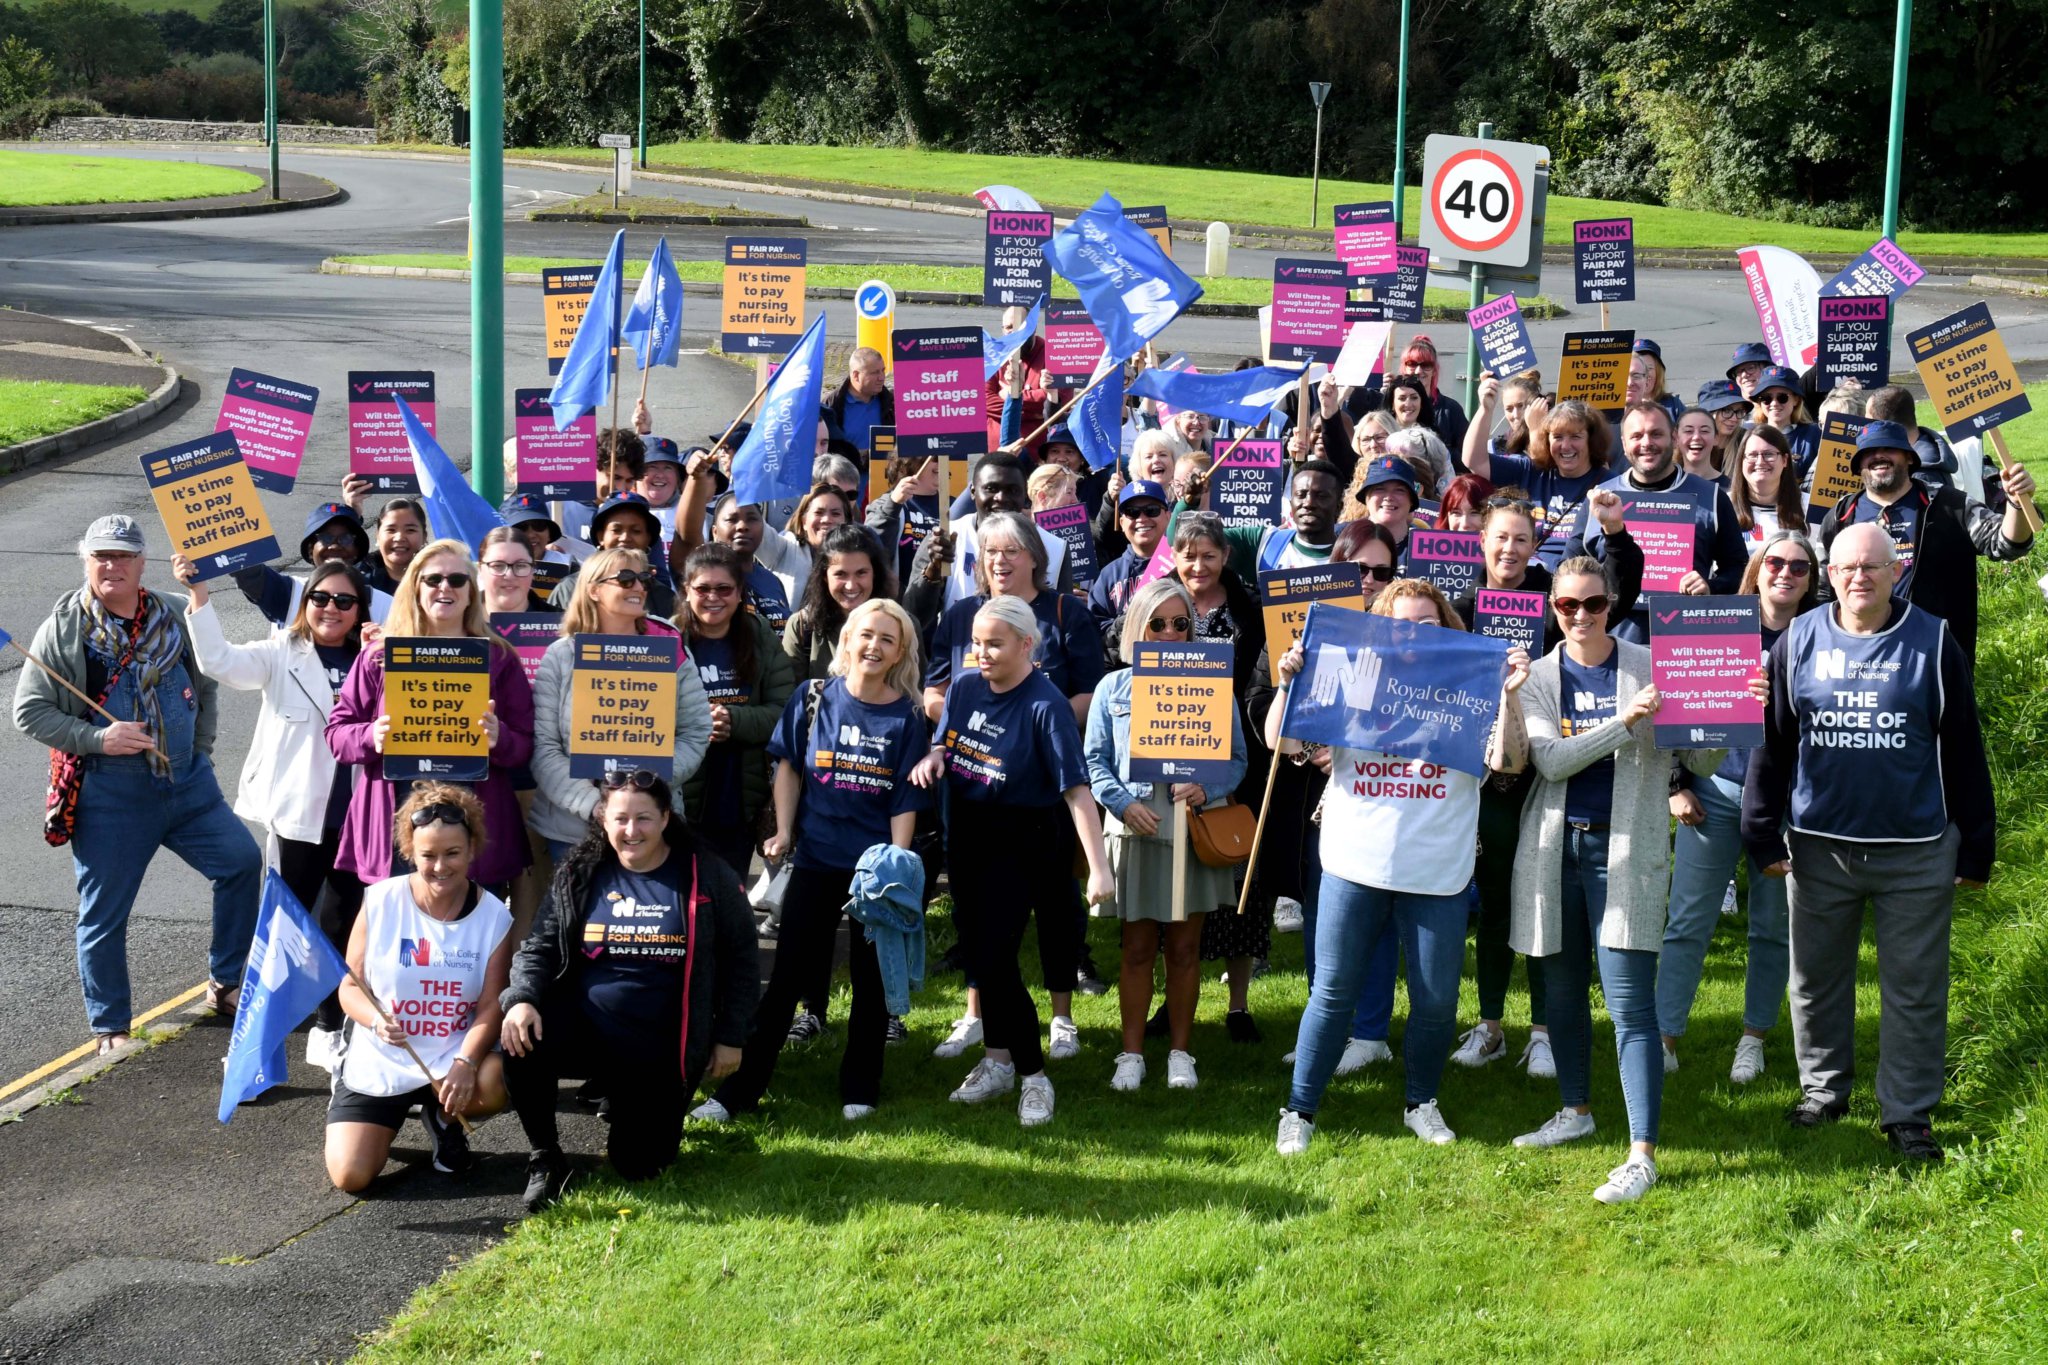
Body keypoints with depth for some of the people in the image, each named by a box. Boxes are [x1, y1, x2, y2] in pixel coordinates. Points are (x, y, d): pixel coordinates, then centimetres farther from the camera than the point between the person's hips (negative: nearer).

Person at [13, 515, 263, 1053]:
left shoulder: (175, 617, 5)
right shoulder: (63, 629, -5)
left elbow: (205, 687, 18)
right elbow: (29, 712, -5)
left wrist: (200, 750, 8)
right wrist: (96, 739, -17)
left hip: (189, 784, 4)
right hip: (108, 797, -3)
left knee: (242, 859, -2)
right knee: (104, 913, 3)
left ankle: (224, 981, 16)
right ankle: (109, 1028, 18)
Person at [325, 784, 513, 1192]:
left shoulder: (493, 916, -8)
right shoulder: (380, 901, -8)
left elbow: (490, 1006, -11)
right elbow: (351, 986, -4)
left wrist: (465, 1063, -28)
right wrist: (375, 1020, -26)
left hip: (452, 1058, 0)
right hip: (378, 1065, 0)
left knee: (494, 1083, -35)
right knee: (349, 1177, -12)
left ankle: (442, 1118, 4)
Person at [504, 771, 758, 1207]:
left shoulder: (707, 877, -3)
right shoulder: (579, 875, 2)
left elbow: (741, 960, 4)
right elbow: (539, 947, 1)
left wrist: (730, 1038, 1)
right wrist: (522, 999, -19)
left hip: (662, 1052, -1)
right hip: (585, 1027, 1)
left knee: (638, 1165, -1)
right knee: (521, 1044, -31)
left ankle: (628, 1107, 37)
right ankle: (545, 1158, -7)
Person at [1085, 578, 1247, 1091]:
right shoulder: (1115, 688, 4)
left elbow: (1236, 759, 3)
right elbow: (1095, 760, 3)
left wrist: (1207, 788, -17)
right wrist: (1124, 803, -13)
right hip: (1136, 831, 0)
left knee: (1184, 948, 8)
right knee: (1138, 948, 6)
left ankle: (1180, 1051, 20)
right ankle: (1131, 1053, 16)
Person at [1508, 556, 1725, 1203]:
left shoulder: (1651, 668, 0)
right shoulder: (1537, 678, 5)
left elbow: (1701, 760, 2)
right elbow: (1551, 761, -10)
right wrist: (1625, 721, -20)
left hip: (1626, 849, -3)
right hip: (1555, 846, 3)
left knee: (1629, 1001, -9)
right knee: (1561, 990, 15)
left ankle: (1642, 1155, -9)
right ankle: (1576, 1109, 35)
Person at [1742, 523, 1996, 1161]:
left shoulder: (1934, 641, -2)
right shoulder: (1799, 641, 2)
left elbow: (1964, 751, 1)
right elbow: (1770, 743, 7)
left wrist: (1975, 847, 1)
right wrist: (1763, 834, 4)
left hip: (1916, 853, -2)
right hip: (1818, 847, 2)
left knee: (1914, 988, 4)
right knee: (1816, 978, 13)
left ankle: (1908, 1111, 16)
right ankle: (1823, 1089, 30)